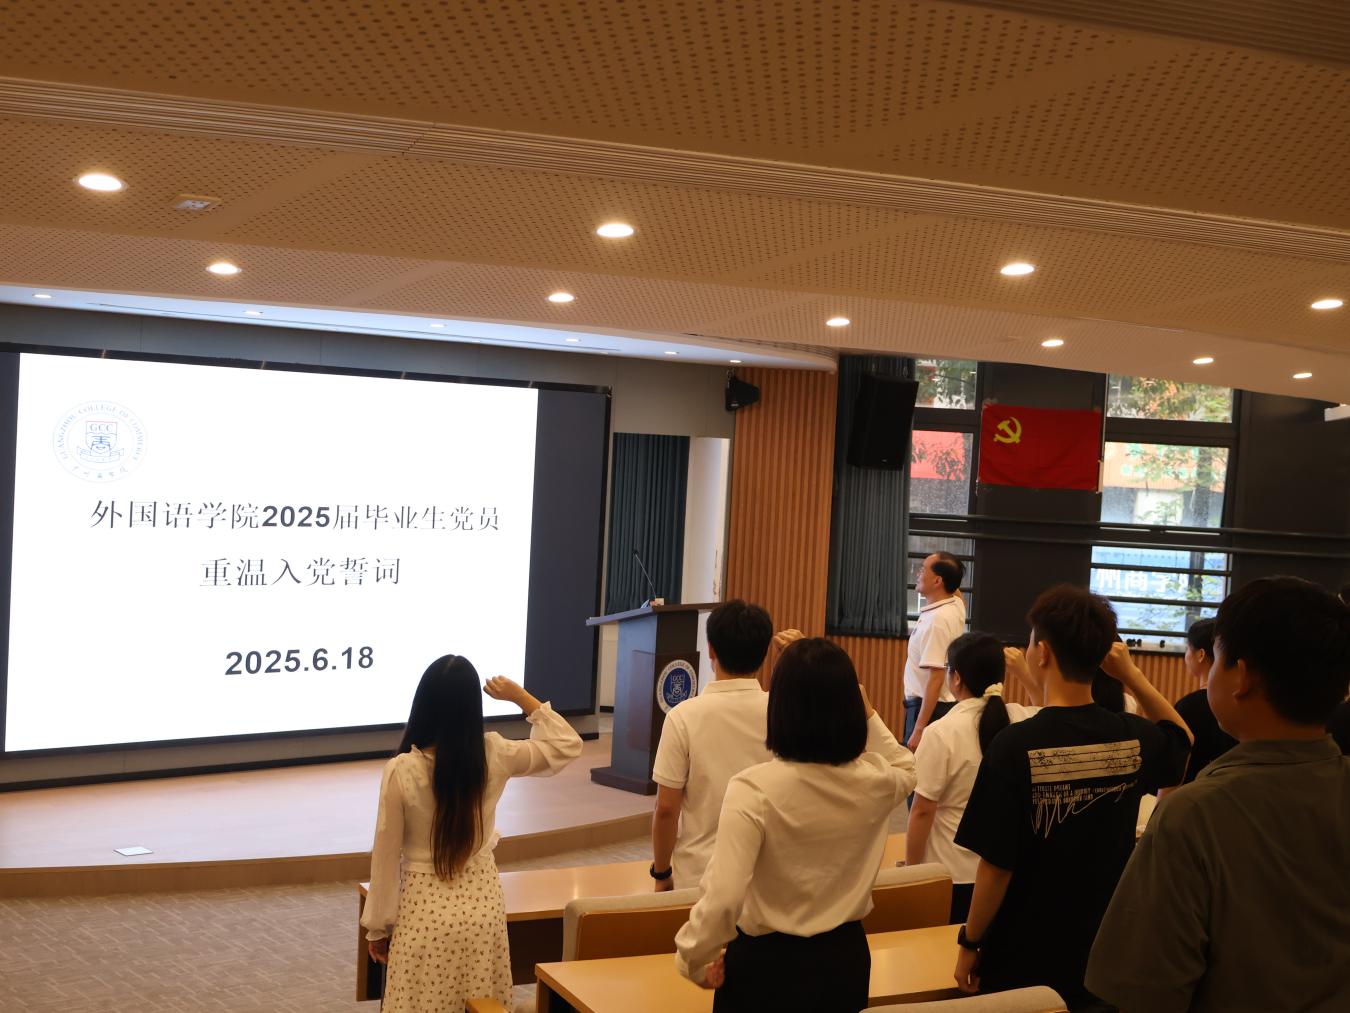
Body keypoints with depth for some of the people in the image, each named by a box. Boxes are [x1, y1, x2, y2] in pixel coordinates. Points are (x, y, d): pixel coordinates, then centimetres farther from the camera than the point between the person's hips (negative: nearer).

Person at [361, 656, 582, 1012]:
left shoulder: (401, 770, -17)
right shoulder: (494, 756, -11)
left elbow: (386, 856, -8)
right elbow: (567, 745, 6)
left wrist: (378, 927, 4)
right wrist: (521, 698, 2)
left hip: (426, 909, -2)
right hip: (482, 902, 3)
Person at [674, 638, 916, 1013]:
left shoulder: (754, 788, -24)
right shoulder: (875, 781, -9)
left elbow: (723, 897, -28)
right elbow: (905, 768, 19)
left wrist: (694, 960, -12)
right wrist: (869, 715, 14)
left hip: (767, 963, -4)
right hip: (846, 957, 5)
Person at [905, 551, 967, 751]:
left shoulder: (936, 620, -22)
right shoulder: (956, 605, 4)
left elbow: (936, 678, -25)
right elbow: (953, 588, 33)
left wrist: (919, 729, -26)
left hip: (930, 707, -10)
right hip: (947, 703, 10)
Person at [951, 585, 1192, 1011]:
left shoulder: (1015, 746, -21)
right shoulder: (1134, 739, -7)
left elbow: (995, 867, -18)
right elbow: (1181, 739, 18)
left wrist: (969, 944, -3)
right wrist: (1131, 674, 5)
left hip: (1023, 959, -4)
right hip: (1104, 955, 4)